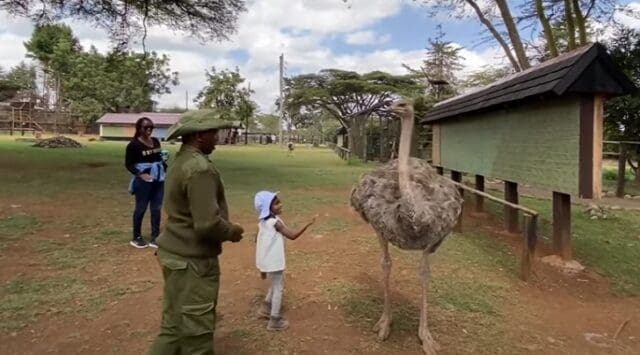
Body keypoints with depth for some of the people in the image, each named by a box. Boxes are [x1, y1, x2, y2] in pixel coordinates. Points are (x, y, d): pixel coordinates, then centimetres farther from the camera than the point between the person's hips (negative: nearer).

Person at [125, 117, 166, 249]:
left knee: (156, 209, 9)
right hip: (144, 181, -6)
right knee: (141, 208, 6)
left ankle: (154, 238, 19)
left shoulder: (156, 141, 8)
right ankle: (136, 238, 21)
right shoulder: (134, 144, -9)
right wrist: (140, 174, -19)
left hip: (159, 180, 6)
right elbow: (128, 164, -8)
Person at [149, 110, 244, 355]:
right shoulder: (200, 168, -23)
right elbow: (207, 224, -28)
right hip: (192, 261, -9)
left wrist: (225, 228, 14)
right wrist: (231, 232, -9)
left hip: (175, 254, 9)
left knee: (174, 328, 20)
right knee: (196, 332, 8)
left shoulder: (179, 161, 8)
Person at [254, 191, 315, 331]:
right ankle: (275, 321, 11)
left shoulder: (263, 221, 5)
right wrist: (307, 225, -25)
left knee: (275, 285, 26)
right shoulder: (275, 222, -21)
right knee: (278, 288, 3)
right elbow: (292, 236, -23)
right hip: (274, 261, -9)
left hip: (266, 260, 9)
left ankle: (265, 308, 37)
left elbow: (257, 240, 12)